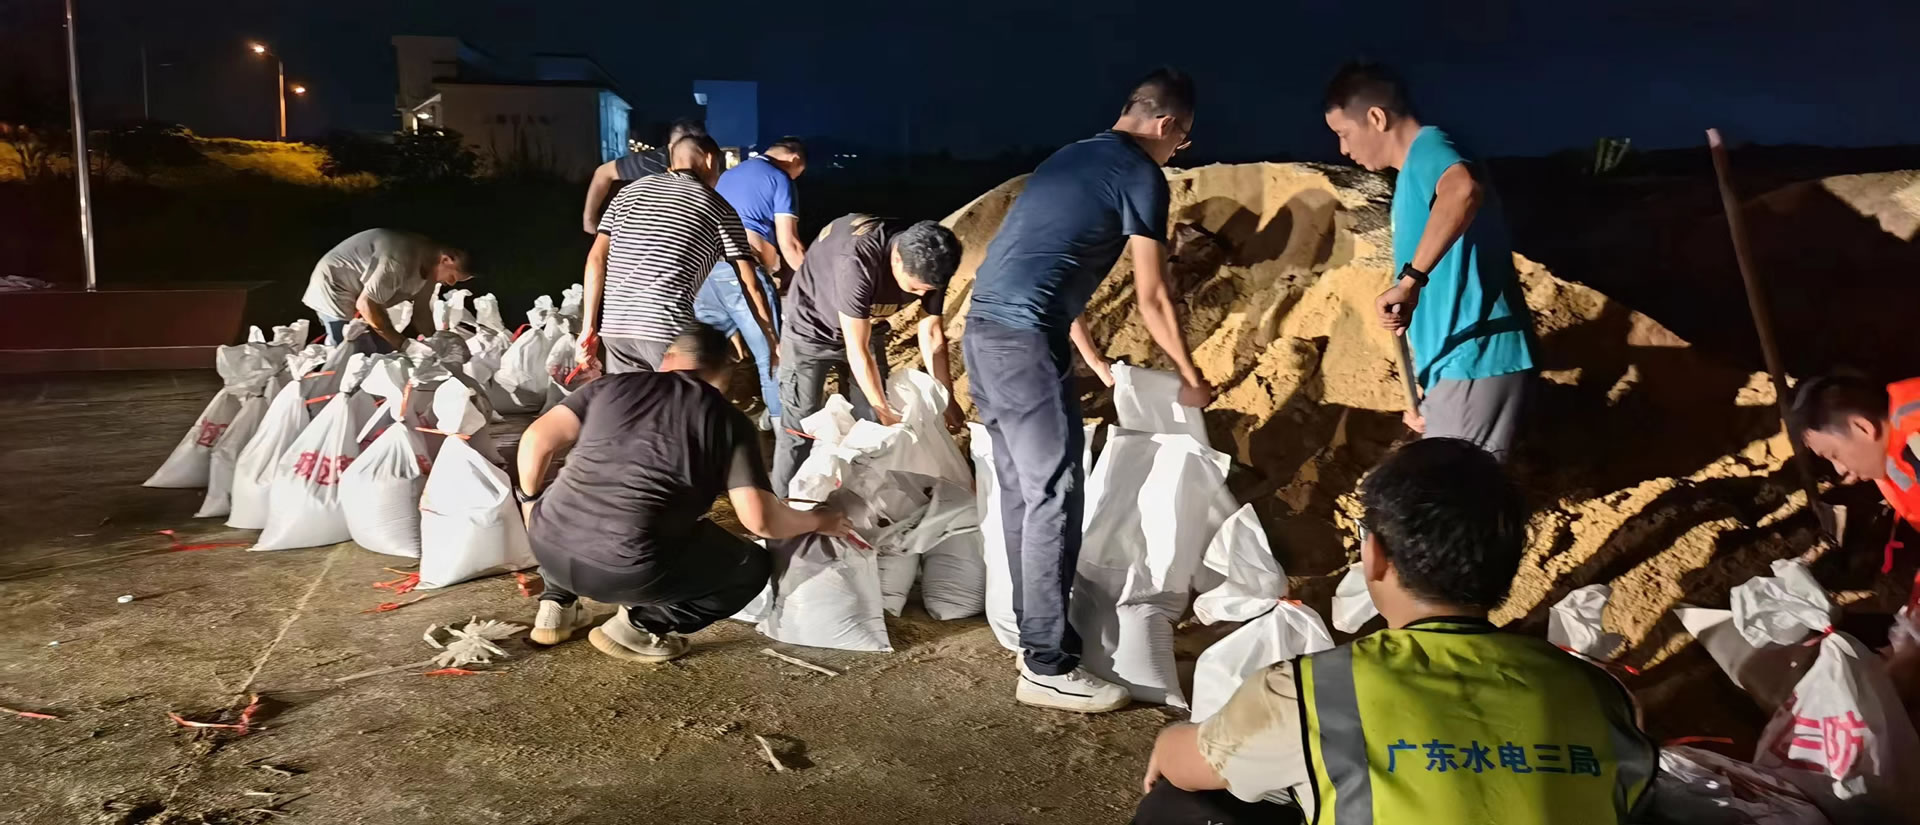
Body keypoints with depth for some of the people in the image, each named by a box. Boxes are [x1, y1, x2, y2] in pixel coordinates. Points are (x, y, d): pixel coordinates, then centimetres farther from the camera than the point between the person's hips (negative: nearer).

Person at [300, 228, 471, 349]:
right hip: (334, 292, -9)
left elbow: (422, 312, 5)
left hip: (356, 294, 9)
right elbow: (365, 304, -30)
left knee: (382, 351, 6)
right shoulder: (402, 260, -35)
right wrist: (403, 344, -25)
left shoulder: (429, 265, -4)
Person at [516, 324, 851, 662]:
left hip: (549, 547, 5)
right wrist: (820, 520, 15)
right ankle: (640, 625, 6)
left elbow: (537, 439, 4)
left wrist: (529, 499, 22)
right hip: (628, 570, -4)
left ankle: (557, 603, 25)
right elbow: (759, 518, -4)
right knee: (752, 567, 16)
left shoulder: (616, 384, 13)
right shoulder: (729, 421, 5)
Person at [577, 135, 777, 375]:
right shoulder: (719, 208, 8)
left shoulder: (631, 191, 19)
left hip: (614, 325, 5)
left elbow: (597, 257, 9)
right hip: (668, 327, -5)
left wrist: (589, 326, 7)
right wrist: (774, 343, 9)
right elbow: (750, 285, 4)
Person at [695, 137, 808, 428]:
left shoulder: (728, 175, 27)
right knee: (770, 355, 1)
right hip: (742, 271, -7)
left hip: (704, 268, 7)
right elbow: (788, 245, -4)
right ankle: (782, 424, 5)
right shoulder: (780, 179, 4)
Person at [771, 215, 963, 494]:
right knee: (799, 427, -6)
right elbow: (857, 350, -33)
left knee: (871, 423, 4)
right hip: (812, 329, -5)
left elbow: (932, 333, -9)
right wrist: (886, 412, -26)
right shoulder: (857, 260, -40)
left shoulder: (928, 265, -22)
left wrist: (947, 399, -9)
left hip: (868, 328, 5)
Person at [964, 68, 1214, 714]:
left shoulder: (1069, 159, 24)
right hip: (1025, 338, -9)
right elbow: (1152, 297, 0)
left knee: (1021, 492, 15)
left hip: (984, 329, 9)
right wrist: (1190, 378, 15)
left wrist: (1095, 361, 36)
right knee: (1054, 496, -4)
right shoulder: (1140, 175, -1)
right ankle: (1046, 666, 1)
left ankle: (1036, 635, 25)